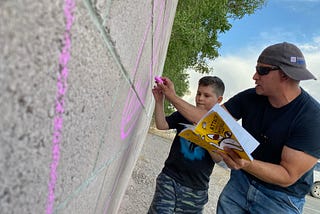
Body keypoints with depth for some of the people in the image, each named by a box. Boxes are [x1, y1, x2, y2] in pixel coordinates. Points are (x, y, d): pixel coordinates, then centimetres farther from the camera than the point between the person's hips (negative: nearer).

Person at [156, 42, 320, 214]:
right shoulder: (250, 98, -11)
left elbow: (288, 176, -24)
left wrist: (246, 164, -40)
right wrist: (173, 97, -11)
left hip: (281, 199, -3)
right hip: (240, 181, 4)